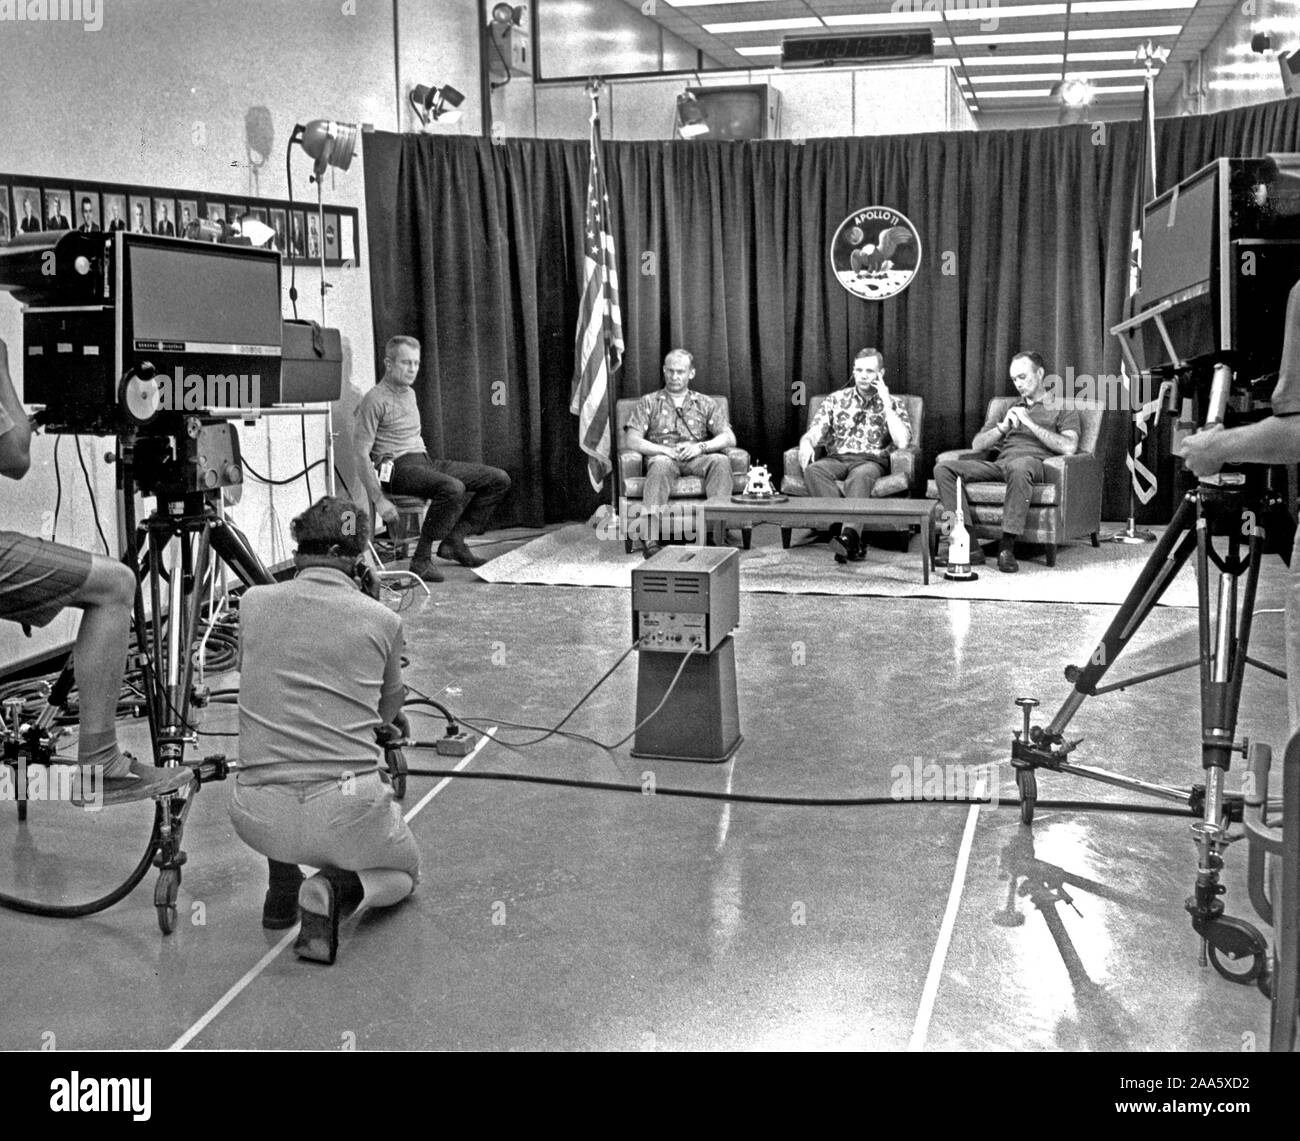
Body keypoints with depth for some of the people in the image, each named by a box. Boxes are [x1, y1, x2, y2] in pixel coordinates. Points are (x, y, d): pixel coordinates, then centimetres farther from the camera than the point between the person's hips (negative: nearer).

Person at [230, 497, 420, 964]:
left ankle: (282, 889, 26)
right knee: (405, 871, 29)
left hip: (258, 819, 3)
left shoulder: (253, 603, 5)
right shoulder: (382, 621, 2)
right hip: (346, 813, -3)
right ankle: (337, 888, -3)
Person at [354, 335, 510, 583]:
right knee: (453, 488, -37)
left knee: (499, 479, -2)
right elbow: (361, 454, -12)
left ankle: (454, 539, -1)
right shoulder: (375, 400, -7)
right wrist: (379, 500, -19)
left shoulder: (410, 394, 20)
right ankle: (421, 558, -26)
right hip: (397, 468, -9)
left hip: (424, 461, 9)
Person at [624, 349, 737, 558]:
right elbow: (633, 440, 3)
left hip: (696, 458, 2)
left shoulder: (706, 404, 19)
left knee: (721, 460, -32)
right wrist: (664, 449, -13)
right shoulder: (648, 402, 16)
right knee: (661, 463, -39)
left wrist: (701, 446, -13)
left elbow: (729, 438, 7)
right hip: (662, 455, -1)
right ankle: (650, 537, -46)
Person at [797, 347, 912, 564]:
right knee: (813, 470, -33)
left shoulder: (894, 404, 11)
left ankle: (847, 534, -55)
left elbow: (902, 442, -6)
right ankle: (852, 541, -43)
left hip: (871, 461, -2)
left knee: (860, 476, -39)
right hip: (836, 459, 2)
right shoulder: (836, 399, 17)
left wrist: (886, 404, -6)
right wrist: (806, 443, -18)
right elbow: (814, 433, 7)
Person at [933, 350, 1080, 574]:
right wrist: (1003, 427, 4)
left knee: (1018, 465, -44)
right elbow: (977, 445, 22)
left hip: (1034, 463, -5)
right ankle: (968, 544, -29)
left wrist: (1031, 424, -4)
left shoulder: (1062, 408, 17)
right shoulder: (1010, 408, 32)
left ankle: (1007, 547, -40)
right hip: (1000, 463, 5)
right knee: (943, 468, -19)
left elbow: (1069, 448, -3)